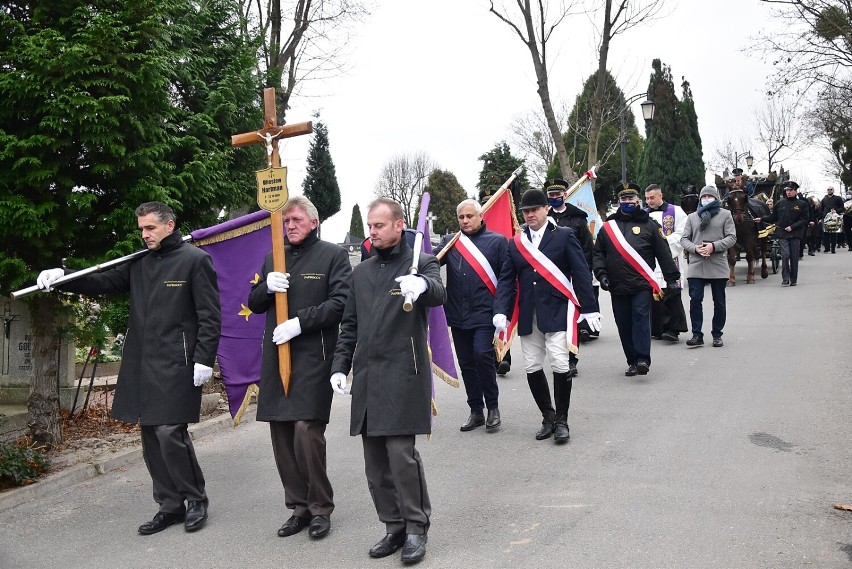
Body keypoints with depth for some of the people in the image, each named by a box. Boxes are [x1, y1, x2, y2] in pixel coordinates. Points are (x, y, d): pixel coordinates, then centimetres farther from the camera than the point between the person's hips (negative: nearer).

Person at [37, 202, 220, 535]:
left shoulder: (195, 260, -5)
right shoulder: (139, 264, 15)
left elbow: (210, 316, -8)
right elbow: (104, 282, 9)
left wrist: (204, 360, -15)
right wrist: (63, 278, -8)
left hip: (177, 365, -7)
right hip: (142, 366, 7)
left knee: (169, 432, -11)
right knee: (152, 436, 8)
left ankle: (196, 499, 9)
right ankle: (171, 505, 19)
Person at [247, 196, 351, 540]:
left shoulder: (333, 255, 2)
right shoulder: (273, 259, 18)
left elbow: (340, 302, -9)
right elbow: (254, 304, 18)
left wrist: (300, 322, -16)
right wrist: (267, 287, -4)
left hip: (313, 355, -6)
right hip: (275, 356, 6)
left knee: (307, 429, -13)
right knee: (281, 434, 6)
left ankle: (321, 507, 4)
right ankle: (299, 507, 18)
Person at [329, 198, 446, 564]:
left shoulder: (420, 263, 0)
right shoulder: (361, 272, 17)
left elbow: (438, 293, -21)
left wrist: (422, 285, -44)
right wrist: (340, 366, 9)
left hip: (403, 375, -6)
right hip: (366, 377, 6)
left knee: (401, 452, -10)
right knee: (375, 461, 8)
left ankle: (416, 527, 8)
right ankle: (394, 526, 22)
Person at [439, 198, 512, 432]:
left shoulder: (497, 241, 1)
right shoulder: (450, 242, 11)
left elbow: (506, 278, -2)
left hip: (485, 314, -4)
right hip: (458, 315, 4)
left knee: (483, 355, -14)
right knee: (466, 364, 10)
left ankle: (492, 407, 6)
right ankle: (476, 411, 22)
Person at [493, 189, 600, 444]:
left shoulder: (564, 236, 1)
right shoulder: (515, 243, 11)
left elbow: (581, 274, -2)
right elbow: (507, 281, 8)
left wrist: (589, 308, -7)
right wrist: (501, 311, -5)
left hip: (557, 313, -4)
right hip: (528, 316, 4)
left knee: (560, 366, -8)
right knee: (533, 368, 5)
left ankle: (561, 420, 8)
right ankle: (548, 416, 22)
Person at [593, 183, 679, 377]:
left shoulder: (649, 224, 7)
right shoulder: (608, 226, 13)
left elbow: (663, 253, 6)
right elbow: (598, 252, 12)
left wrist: (672, 278, 2)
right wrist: (601, 274, -2)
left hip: (642, 284, -3)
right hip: (617, 286, 3)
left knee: (641, 318, -13)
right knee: (624, 325, 4)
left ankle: (643, 359, -15)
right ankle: (632, 362, 13)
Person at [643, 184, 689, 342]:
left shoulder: (675, 211, 3)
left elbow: (682, 234, -4)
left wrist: (665, 239, -13)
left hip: (670, 259, -4)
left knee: (672, 295, -7)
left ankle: (673, 329, -6)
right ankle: (657, 329, 13)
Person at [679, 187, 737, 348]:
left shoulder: (725, 215, 7)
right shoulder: (692, 217, 14)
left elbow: (731, 238, -1)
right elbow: (684, 239, 9)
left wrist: (713, 246, -15)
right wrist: (696, 248, -11)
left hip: (718, 266, -1)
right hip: (696, 266, 1)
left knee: (719, 302, 6)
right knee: (695, 300, -4)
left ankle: (717, 335, 17)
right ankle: (697, 334, 2)